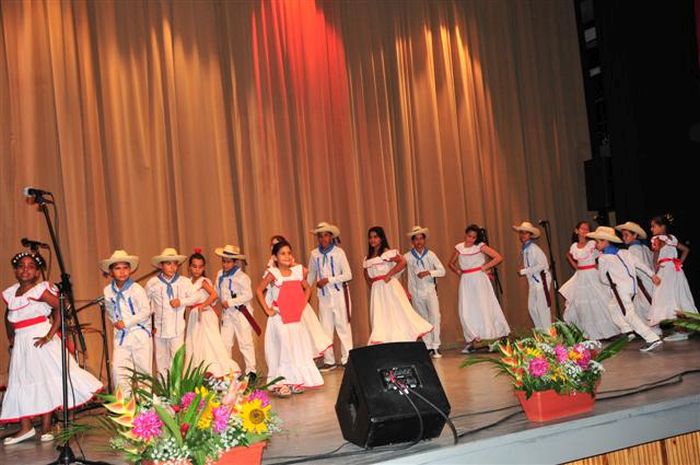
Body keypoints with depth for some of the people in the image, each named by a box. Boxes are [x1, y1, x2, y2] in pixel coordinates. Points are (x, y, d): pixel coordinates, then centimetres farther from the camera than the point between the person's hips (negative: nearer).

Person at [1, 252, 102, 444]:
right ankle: (25, 428, 16)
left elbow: (60, 309, -19)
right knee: (20, 383, 7)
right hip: (21, 343, 7)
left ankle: (46, 427, 6)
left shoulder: (41, 290, -11)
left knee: (45, 381, -2)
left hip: (40, 340, -6)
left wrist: (50, 335, -23)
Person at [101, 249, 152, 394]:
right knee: (118, 369, -3)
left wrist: (127, 322, -16)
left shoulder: (136, 289, -11)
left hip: (140, 334, -4)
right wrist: (115, 322, 3)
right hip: (121, 335, 4)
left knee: (143, 369, 2)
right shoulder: (108, 291, 3)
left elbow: (146, 311, -13)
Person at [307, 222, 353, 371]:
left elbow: (348, 275, -10)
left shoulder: (338, 252, -7)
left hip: (339, 293, -3)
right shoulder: (314, 254, 2)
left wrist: (328, 280, -16)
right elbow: (311, 274, 14)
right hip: (323, 295, 3)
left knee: (343, 326, 0)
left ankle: (347, 358, 8)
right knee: (326, 328, 5)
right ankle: (329, 360, 13)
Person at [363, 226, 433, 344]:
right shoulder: (367, 259, 14)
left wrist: (389, 274, -19)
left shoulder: (388, 253, -5)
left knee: (399, 314, -4)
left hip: (390, 287, -6)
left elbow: (403, 262, -19)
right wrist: (372, 285, 6)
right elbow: (367, 277, 22)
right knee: (380, 319, 1)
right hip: (376, 291, 6)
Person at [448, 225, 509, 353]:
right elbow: (451, 263, 21)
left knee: (484, 307, -1)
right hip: (466, 281, 3)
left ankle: (498, 338, 8)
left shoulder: (480, 246, -4)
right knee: (466, 311, -1)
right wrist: (458, 271, 4)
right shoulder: (459, 248, 6)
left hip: (479, 280, -3)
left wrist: (484, 267, -9)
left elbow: (498, 257, -9)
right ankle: (472, 341, 7)